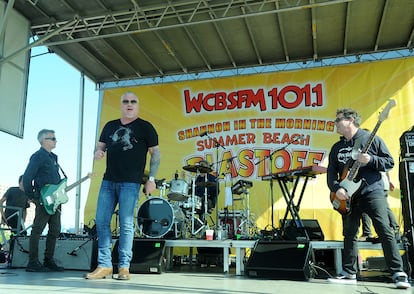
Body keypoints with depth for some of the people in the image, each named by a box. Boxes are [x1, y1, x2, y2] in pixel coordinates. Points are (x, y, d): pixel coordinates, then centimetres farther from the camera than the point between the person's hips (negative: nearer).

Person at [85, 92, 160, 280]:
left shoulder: (145, 127, 3)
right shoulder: (110, 126, 16)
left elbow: (155, 153, 2)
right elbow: (100, 146, 21)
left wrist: (151, 178, -5)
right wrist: (98, 152, -4)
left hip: (130, 183, -5)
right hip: (108, 181, 5)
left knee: (126, 224, -5)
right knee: (101, 221, 2)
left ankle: (124, 267, 4)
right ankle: (104, 265, 11)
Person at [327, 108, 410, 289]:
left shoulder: (371, 139, 0)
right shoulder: (337, 147, 14)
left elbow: (390, 162, -2)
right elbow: (331, 172, 9)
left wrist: (370, 160, -19)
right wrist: (336, 189, -9)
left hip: (372, 192, -5)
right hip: (348, 196, 5)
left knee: (384, 231, -12)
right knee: (349, 234, 8)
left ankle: (398, 274, -5)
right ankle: (349, 273, 18)